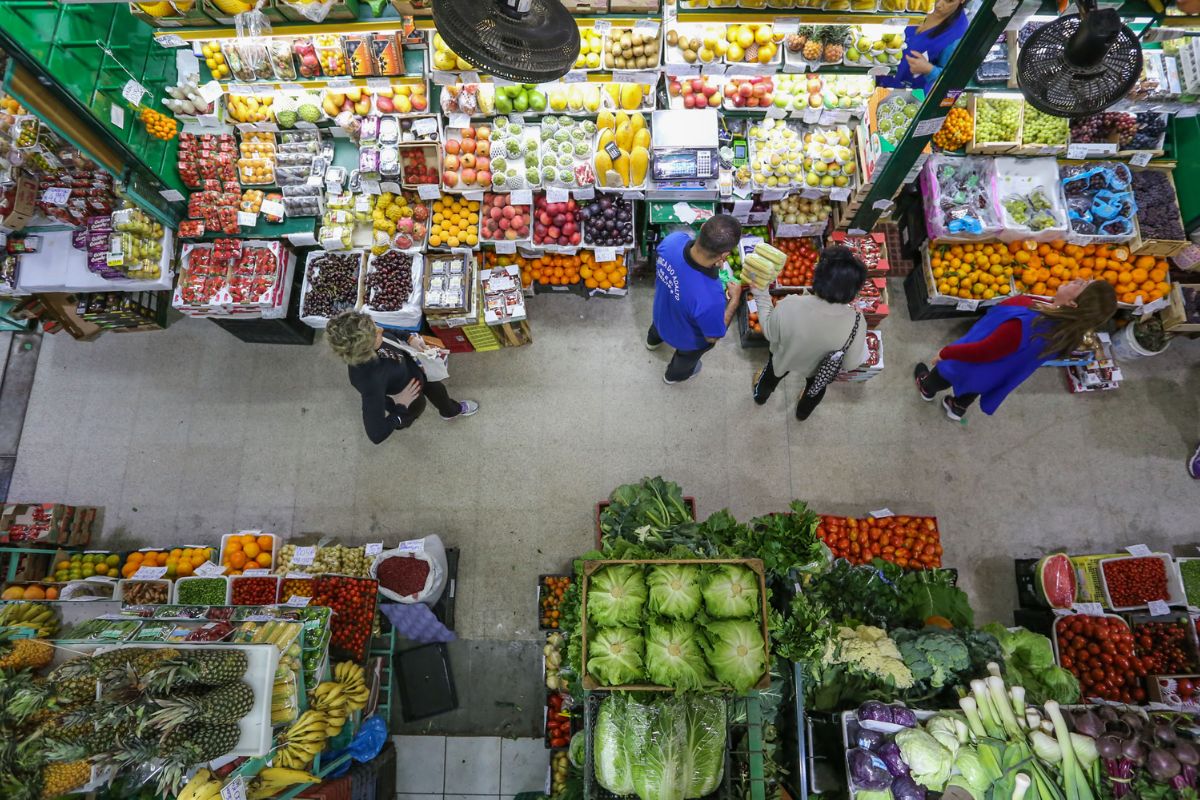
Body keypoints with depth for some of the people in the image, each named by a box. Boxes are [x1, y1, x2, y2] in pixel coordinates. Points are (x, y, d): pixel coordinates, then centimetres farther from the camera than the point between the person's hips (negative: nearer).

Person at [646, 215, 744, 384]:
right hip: (687, 339, -4)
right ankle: (674, 375, 66)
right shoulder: (710, 298, -49)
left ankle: (653, 340, 75)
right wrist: (734, 299, -18)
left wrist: (709, 262, -12)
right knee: (687, 356, 34)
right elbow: (713, 337, -27)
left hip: (662, 310, 4)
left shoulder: (673, 239, -35)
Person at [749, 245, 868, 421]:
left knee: (772, 373, 36)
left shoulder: (789, 306, -41)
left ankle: (761, 395, 68)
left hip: (784, 359, 0)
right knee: (816, 386, 37)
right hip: (820, 369, 1)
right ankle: (803, 411, 68)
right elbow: (850, 364, -20)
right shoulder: (856, 322, -37)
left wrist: (761, 295, -13)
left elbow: (770, 334, -19)